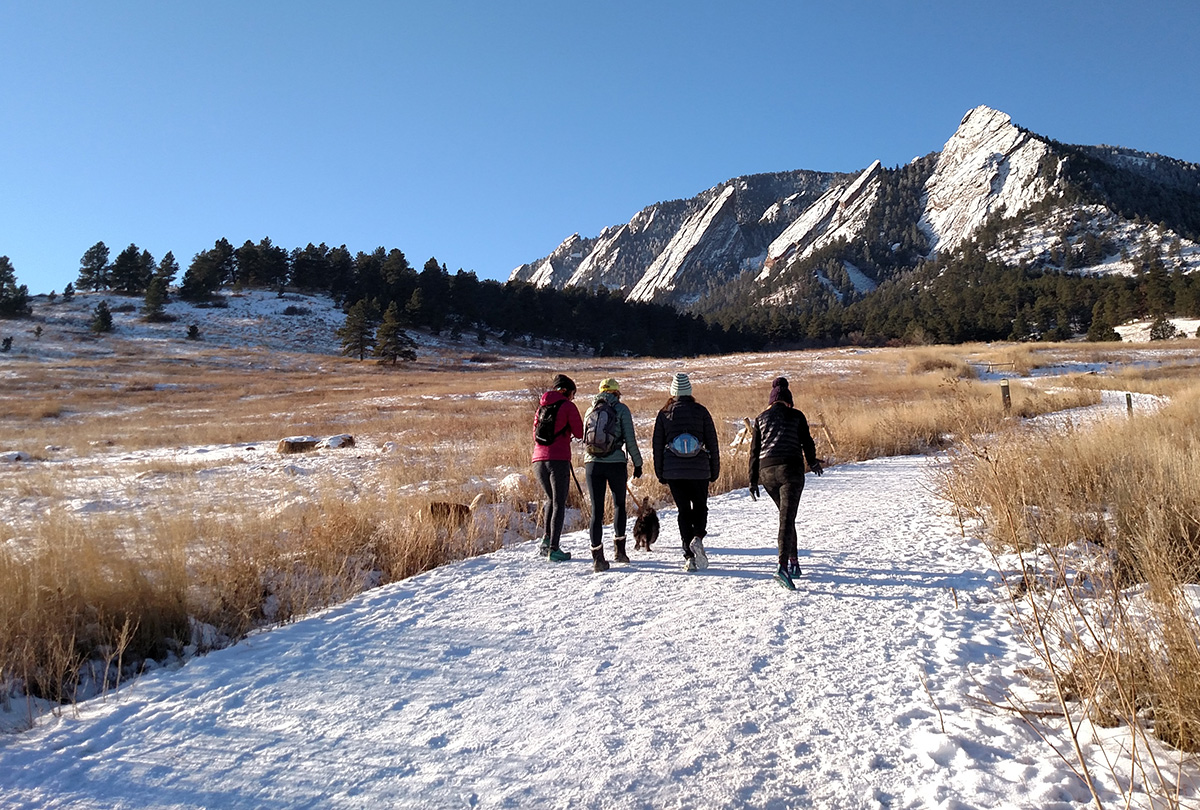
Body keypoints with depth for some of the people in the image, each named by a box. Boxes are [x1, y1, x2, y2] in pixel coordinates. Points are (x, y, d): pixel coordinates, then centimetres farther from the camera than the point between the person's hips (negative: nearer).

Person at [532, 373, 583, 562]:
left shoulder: (542, 406, 17)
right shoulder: (567, 406, -1)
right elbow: (579, 433, 1)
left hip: (539, 459, 5)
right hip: (559, 460, -5)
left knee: (551, 499, 23)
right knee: (559, 504, 2)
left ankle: (547, 539, 12)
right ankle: (554, 549, -2)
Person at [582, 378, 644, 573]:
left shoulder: (590, 410, 15)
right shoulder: (621, 409, 2)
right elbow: (630, 439, -2)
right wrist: (637, 463, 7)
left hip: (592, 464, 3)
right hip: (615, 463, -3)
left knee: (597, 510, 5)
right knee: (619, 504, 18)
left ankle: (597, 557, 2)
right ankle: (619, 549, 17)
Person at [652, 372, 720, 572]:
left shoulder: (664, 414, 3)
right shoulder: (701, 411, 1)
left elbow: (657, 445, 5)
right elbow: (712, 443, 2)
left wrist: (660, 473, 13)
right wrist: (714, 470, 10)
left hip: (673, 471, 1)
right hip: (699, 470, -1)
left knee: (684, 511, 9)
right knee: (700, 507, 16)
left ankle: (689, 556, 2)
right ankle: (697, 538, -12)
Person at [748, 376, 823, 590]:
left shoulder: (761, 418, 13)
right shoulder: (796, 416, 6)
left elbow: (754, 450, 10)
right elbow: (807, 442, 7)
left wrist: (753, 480, 13)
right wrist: (813, 462, 27)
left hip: (766, 471, 4)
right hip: (790, 468, -3)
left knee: (785, 514, 21)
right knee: (787, 518, -11)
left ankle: (793, 561, 25)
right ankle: (783, 566, -27)